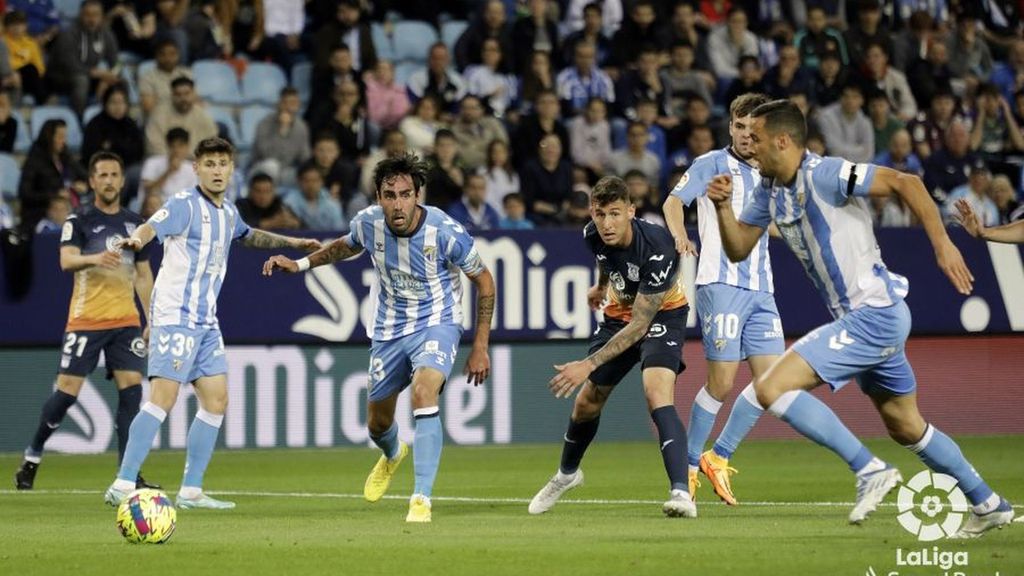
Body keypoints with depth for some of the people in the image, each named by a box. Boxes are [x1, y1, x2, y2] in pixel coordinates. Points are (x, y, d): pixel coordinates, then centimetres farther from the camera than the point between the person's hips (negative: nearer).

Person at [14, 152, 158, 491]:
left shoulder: (135, 224, 12)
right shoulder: (78, 222, -1)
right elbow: (66, 260, -18)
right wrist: (95, 258, -38)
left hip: (126, 320, 4)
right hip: (85, 320, -4)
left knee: (131, 386, -9)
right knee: (67, 390, -6)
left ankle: (129, 474, -7)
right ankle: (33, 456, 15)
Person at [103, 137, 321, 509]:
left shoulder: (228, 213, 16)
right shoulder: (185, 205, -10)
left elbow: (248, 236, 39)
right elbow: (153, 225, -29)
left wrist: (292, 243, 40)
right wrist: (136, 239, -51)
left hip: (206, 322, 9)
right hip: (176, 316, -9)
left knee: (216, 401, 7)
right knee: (163, 399, -16)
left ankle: (191, 491, 13)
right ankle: (122, 486, -17)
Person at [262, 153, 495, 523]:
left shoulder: (445, 232, -24)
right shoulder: (369, 223, -14)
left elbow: (484, 280, -8)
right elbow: (347, 246, 14)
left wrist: (480, 347, -8)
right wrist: (299, 264, 6)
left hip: (436, 324, -4)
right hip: (389, 329, 4)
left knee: (424, 392, -33)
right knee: (377, 423, 14)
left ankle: (422, 499, -30)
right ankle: (393, 455, 55)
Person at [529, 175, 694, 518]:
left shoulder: (656, 250, -36)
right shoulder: (592, 235, -18)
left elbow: (639, 325, -33)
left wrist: (589, 365, -35)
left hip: (661, 314, -6)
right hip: (619, 313, 6)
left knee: (657, 396, -30)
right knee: (587, 402, 13)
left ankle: (681, 493, -35)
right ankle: (567, 474, 41)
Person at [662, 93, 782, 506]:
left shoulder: (767, 176, 18)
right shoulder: (712, 165, 0)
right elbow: (674, 201, -10)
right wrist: (679, 235, -27)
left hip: (761, 289, 6)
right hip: (721, 283, -6)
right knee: (721, 382, -8)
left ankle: (719, 457, 11)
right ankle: (688, 464, 7)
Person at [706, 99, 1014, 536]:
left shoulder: (823, 175, -18)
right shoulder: (769, 189, 9)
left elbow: (904, 183, -22)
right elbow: (738, 249, 12)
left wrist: (942, 244, -28)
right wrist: (723, 206, -7)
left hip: (874, 315, -10)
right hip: (861, 318, 10)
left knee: (772, 388, -17)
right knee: (906, 427, 20)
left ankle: (870, 470, -14)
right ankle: (988, 504, 32)